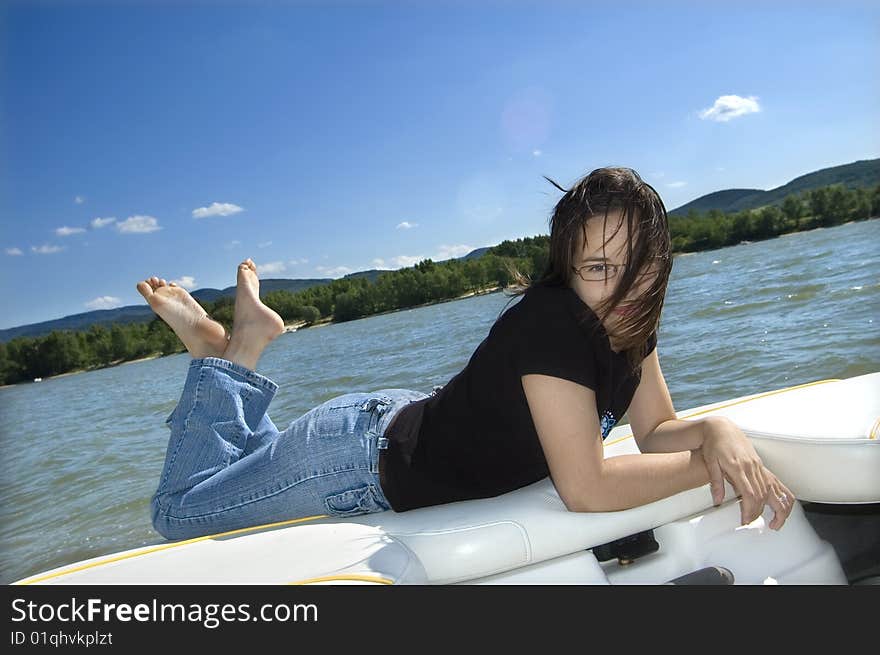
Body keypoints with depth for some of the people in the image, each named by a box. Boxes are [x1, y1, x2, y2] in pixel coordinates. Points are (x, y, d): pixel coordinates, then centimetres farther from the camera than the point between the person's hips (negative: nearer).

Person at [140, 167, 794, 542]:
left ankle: (235, 344, 39)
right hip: (368, 460, -7)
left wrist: (719, 429, -23)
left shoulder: (633, 321, -8)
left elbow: (657, 431, -3)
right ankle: (235, 346, 22)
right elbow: (587, 489, -35)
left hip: (412, 422, 8)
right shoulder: (551, 322, -34)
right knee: (178, 511, 15)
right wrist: (707, 464, -23)